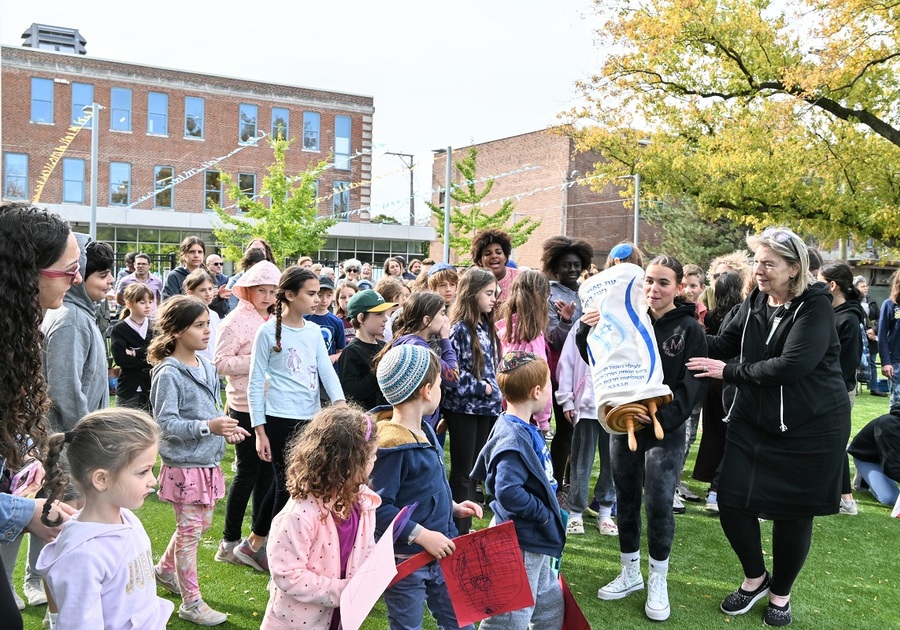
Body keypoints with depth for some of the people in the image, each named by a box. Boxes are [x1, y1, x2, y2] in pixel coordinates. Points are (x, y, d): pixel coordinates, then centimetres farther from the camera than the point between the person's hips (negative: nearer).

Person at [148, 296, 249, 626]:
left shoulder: (206, 367, 7)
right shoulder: (168, 373, -17)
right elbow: (166, 422, -21)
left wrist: (227, 430, 1)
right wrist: (208, 427, -29)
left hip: (207, 462, 8)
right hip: (184, 464, -8)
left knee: (201, 524, 20)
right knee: (189, 531, 2)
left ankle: (165, 568, 44)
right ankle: (191, 603, 15)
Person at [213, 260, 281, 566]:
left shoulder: (273, 321, 12)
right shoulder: (236, 321, -10)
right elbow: (221, 362, -16)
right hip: (245, 406, -7)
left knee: (267, 470, 12)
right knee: (247, 471, -1)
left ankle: (262, 535, 25)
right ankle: (229, 542, 11)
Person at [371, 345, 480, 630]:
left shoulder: (423, 430, 7)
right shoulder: (391, 445, -23)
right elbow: (378, 507, -26)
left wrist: (453, 507, 9)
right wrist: (421, 535, -26)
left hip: (437, 555, 9)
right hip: (405, 561, -9)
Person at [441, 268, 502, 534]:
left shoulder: (486, 327, 11)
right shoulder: (459, 329, -14)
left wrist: (493, 390, 7)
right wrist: (481, 387, -15)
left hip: (484, 407, 8)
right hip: (463, 408, -7)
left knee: (474, 471, 14)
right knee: (462, 473, 1)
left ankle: (466, 527, 24)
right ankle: (456, 531, 11)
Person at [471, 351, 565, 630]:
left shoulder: (524, 429, 4)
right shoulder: (514, 440, -26)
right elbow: (508, 492, -34)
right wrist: (544, 513, -21)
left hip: (537, 540, 10)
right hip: (521, 543, -10)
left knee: (550, 606, 23)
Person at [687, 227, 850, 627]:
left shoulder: (815, 307, -17)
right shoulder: (754, 303, 2)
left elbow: (791, 365, -27)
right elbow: (721, 344, 4)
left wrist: (729, 373, -20)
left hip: (810, 428, -5)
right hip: (753, 421, 5)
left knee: (792, 512, 8)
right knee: (731, 501, 4)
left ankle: (781, 593, 32)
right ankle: (756, 577, 30)